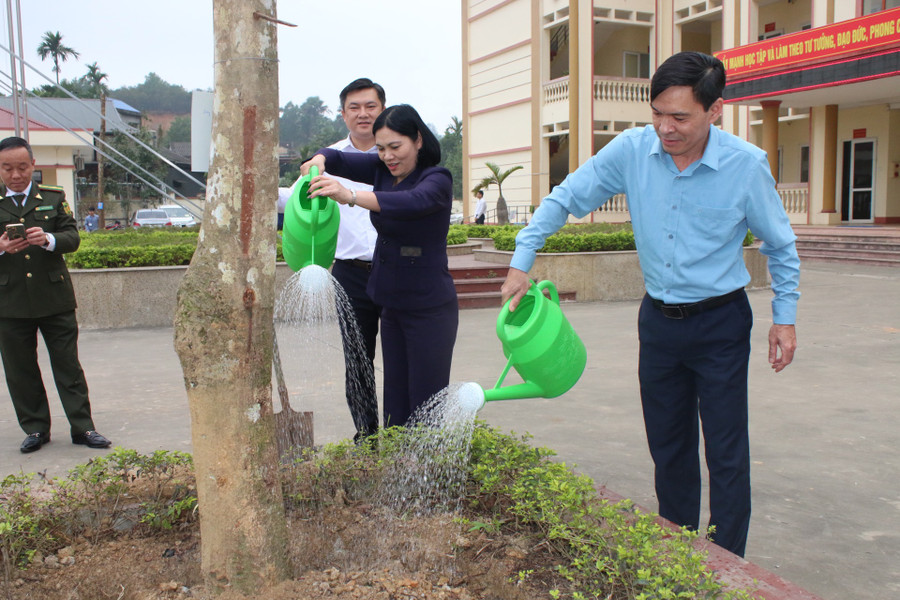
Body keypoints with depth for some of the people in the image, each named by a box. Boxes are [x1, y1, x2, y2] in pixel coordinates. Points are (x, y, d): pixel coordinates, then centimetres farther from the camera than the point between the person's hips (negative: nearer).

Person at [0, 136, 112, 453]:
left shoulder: (54, 197, 7)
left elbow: (73, 237, 0)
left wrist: (48, 239, -20)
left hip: (55, 298, -1)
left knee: (68, 365, 4)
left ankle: (82, 427, 10)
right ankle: (35, 429, 20)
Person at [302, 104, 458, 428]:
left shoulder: (437, 179, -15)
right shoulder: (382, 169, 5)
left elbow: (413, 202, -35)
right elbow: (338, 158, 7)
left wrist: (350, 196, -47)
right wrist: (319, 161, -17)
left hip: (430, 310, -7)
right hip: (392, 307, 7)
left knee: (426, 407, -3)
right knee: (395, 402, 13)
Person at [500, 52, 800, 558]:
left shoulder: (747, 164, -14)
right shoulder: (633, 150, -10)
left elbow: (780, 246, 1)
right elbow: (563, 200, -1)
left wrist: (785, 317, 0)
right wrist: (521, 263, -6)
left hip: (720, 324, -3)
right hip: (658, 320, 3)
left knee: (727, 454, 1)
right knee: (668, 448, 15)